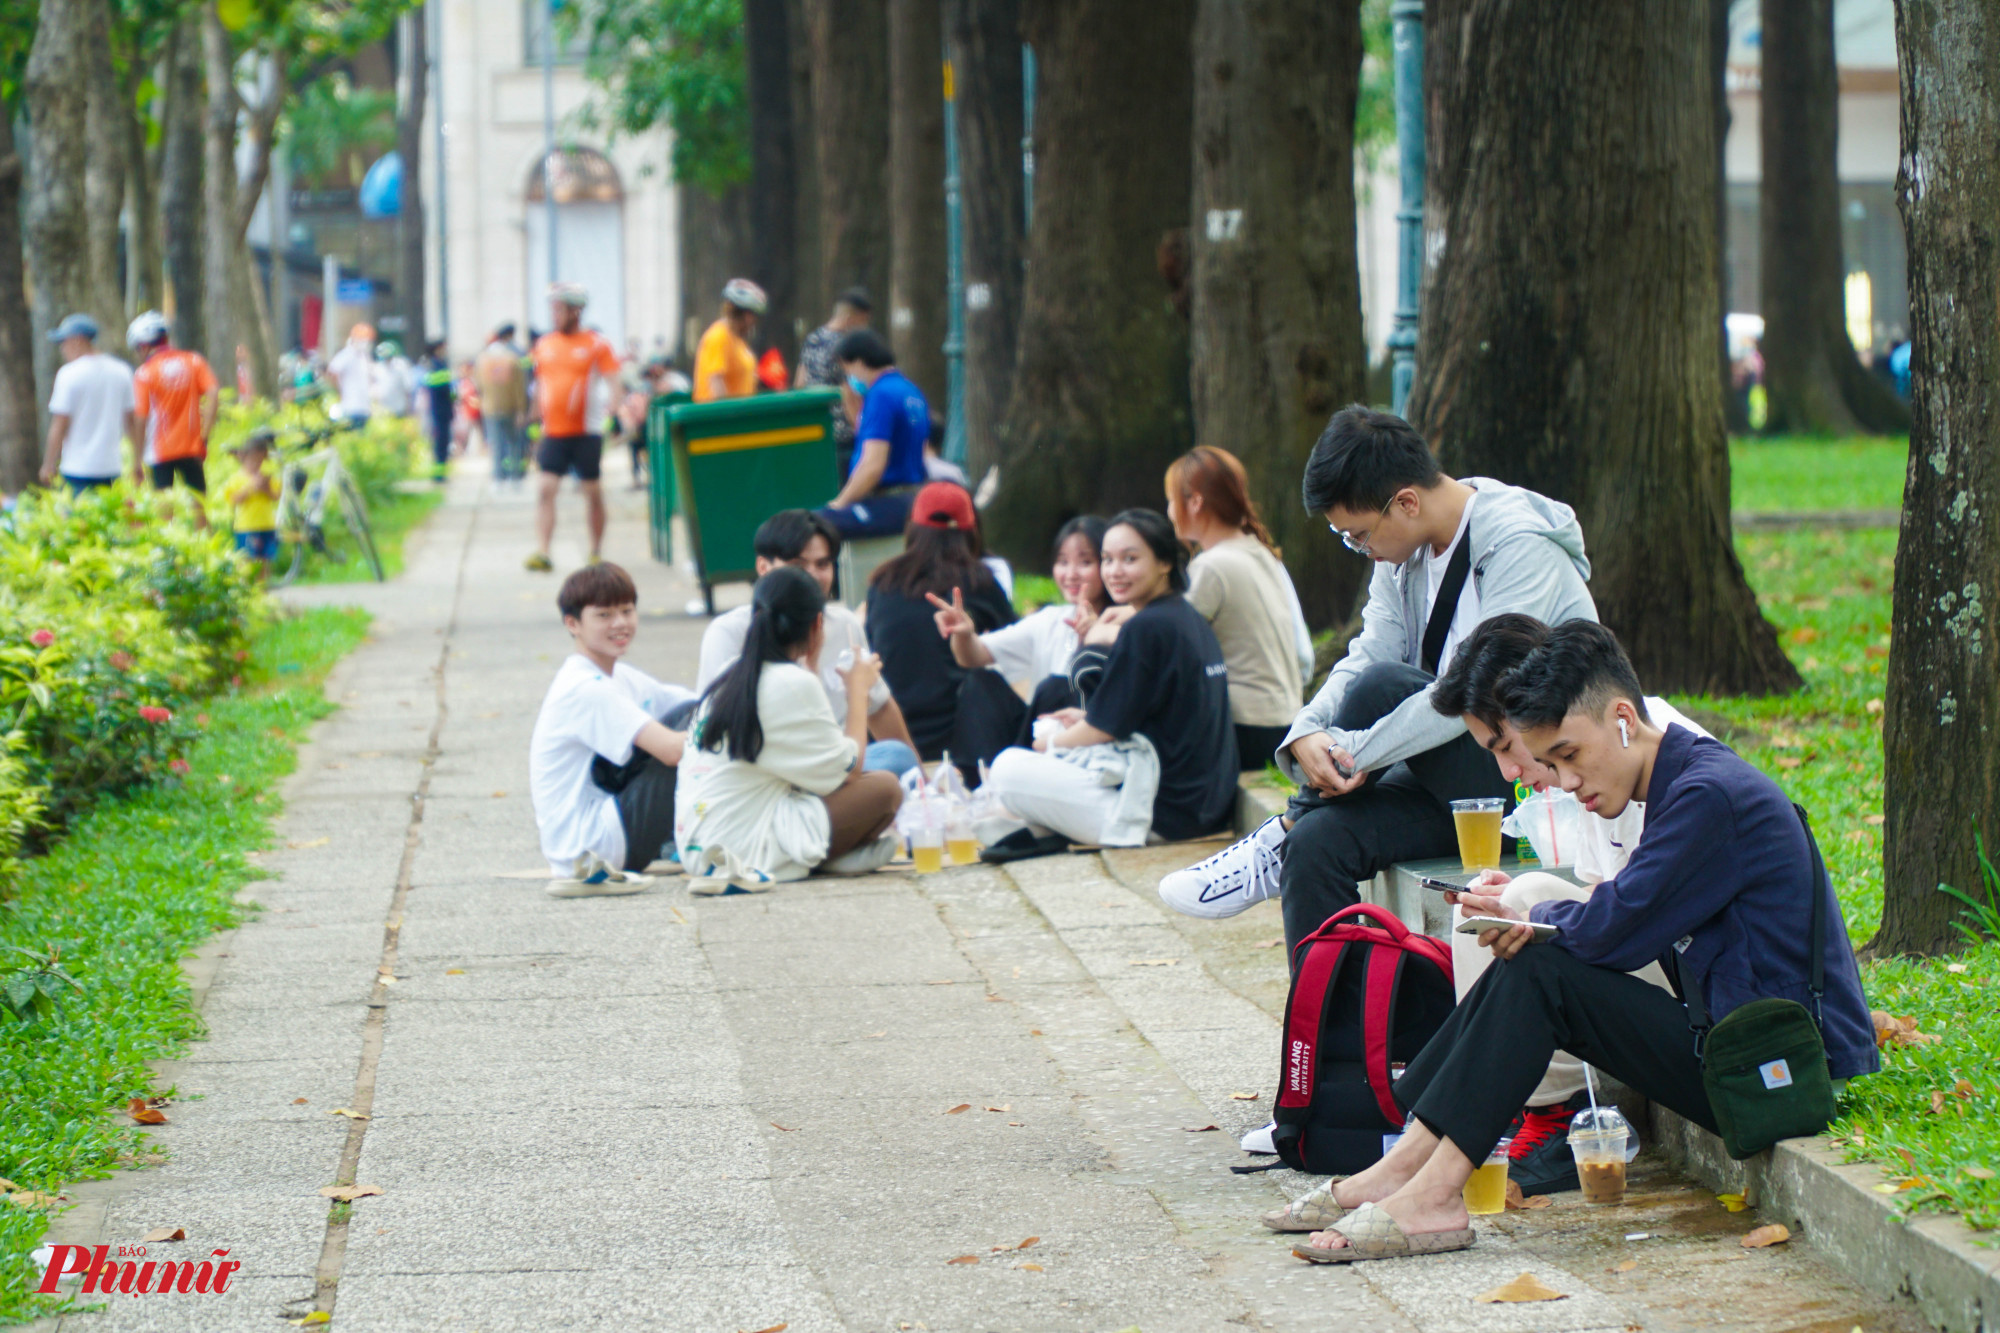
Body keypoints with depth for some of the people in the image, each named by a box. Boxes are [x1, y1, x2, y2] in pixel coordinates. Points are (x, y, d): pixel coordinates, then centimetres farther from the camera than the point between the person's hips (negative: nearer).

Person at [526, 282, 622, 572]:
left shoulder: (596, 344, -2)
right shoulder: (544, 344, 10)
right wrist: (537, 420, 19)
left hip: (586, 432, -3)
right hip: (553, 432, 3)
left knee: (592, 492, 6)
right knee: (544, 489, -11)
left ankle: (596, 553, 19)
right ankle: (542, 552, -15)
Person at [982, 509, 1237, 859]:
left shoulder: (1144, 629, -16)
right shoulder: (1192, 620, 12)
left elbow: (1105, 729, -10)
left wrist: (1051, 743, 9)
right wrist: (1087, 719, 23)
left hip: (1164, 813, -10)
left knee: (1008, 768, -13)